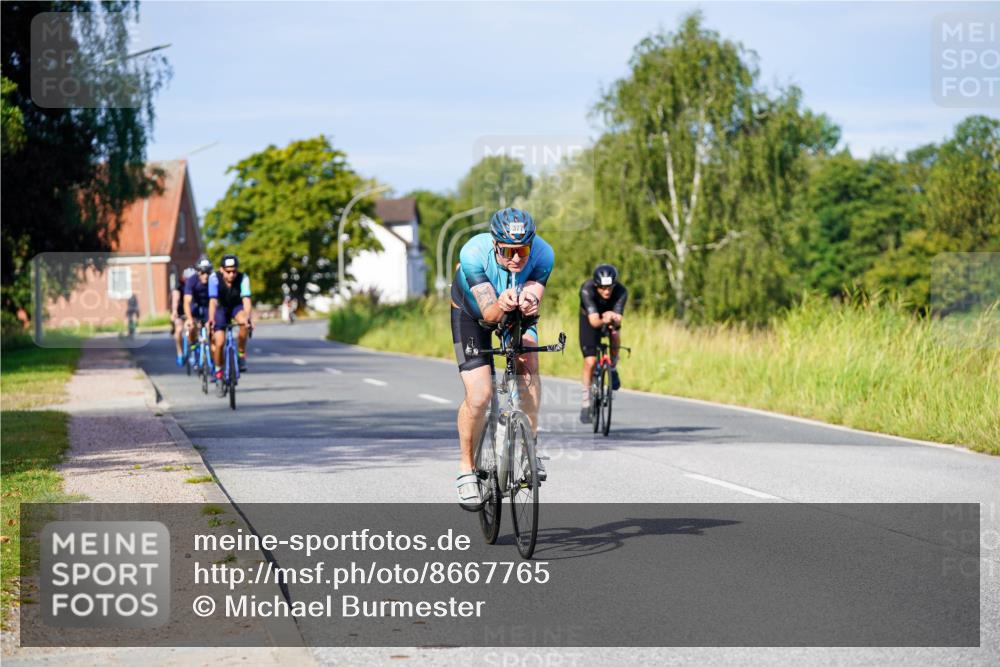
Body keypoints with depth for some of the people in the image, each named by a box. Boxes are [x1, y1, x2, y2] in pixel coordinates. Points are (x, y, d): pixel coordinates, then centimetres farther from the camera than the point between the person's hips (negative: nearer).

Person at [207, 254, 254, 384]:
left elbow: (246, 300, -37)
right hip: (221, 308, 0)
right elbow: (213, 301, -36)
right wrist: (211, 320, -50)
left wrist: (248, 317, -54)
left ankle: (241, 354, -15)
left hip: (236, 306, 0)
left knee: (244, 322, -34)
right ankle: (218, 371, 12)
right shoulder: (214, 278, -28)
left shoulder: (243, 278, -28)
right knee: (219, 342, -13)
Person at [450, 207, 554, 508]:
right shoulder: (473, 254, -38)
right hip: (471, 314, -2)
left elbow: (533, 301, -32)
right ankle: (466, 467, 5)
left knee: (528, 365, -26)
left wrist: (529, 304, -56)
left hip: (516, 315, 2)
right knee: (479, 395, -16)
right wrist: (501, 307, -61)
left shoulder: (543, 254, -31)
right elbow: (489, 314, -38)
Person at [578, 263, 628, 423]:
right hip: (590, 319, -1)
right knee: (590, 361, -11)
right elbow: (594, 321, -44)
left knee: (615, 336, -32)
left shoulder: (621, 291, -33)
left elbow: (618, 319, -39)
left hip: (611, 315, 1)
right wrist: (603, 321, -66)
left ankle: (613, 368, -2)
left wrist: (614, 320, -62)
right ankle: (586, 403, 4)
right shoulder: (587, 290, -37)